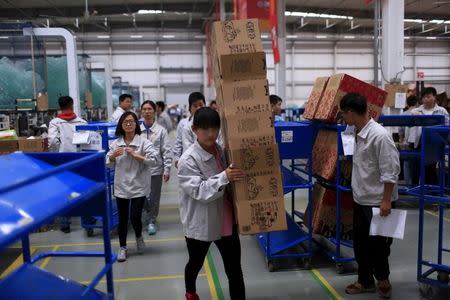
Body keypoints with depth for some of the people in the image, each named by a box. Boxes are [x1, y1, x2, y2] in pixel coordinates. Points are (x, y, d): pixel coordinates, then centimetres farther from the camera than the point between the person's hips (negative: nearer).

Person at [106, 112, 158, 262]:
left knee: (135, 217, -3)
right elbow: (108, 164, 9)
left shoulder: (143, 142, -8)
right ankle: (123, 247, 27)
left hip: (138, 186, -3)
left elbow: (154, 160, -17)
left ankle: (139, 237, 30)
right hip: (121, 186, 3)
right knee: (122, 218, 10)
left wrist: (136, 155, -20)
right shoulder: (115, 143, 4)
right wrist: (113, 156, -11)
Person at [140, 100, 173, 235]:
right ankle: (150, 213, 38)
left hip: (155, 169, -1)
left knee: (154, 198, 7)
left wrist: (167, 170, -7)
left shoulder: (161, 130, -3)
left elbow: (167, 151, -3)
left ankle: (152, 221, 25)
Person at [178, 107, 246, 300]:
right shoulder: (188, 160, -19)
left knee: (235, 270, 7)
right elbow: (199, 192, -26)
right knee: (196, 264, 23)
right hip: (200, 224, -3)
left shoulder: (223, 151, -1)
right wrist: (224, 177, -35)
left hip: (226, 222, 4)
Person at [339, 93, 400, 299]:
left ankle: (382, 279, 32)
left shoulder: (379, 135, -22)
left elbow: (390, 171, -20)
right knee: (360, 243, 15)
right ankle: (365, 281, 31)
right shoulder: (358, 134, 4)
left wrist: (386, 200, -19)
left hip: (377, 202, -8)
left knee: (378, 245, 9)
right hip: (360, 199, 8)